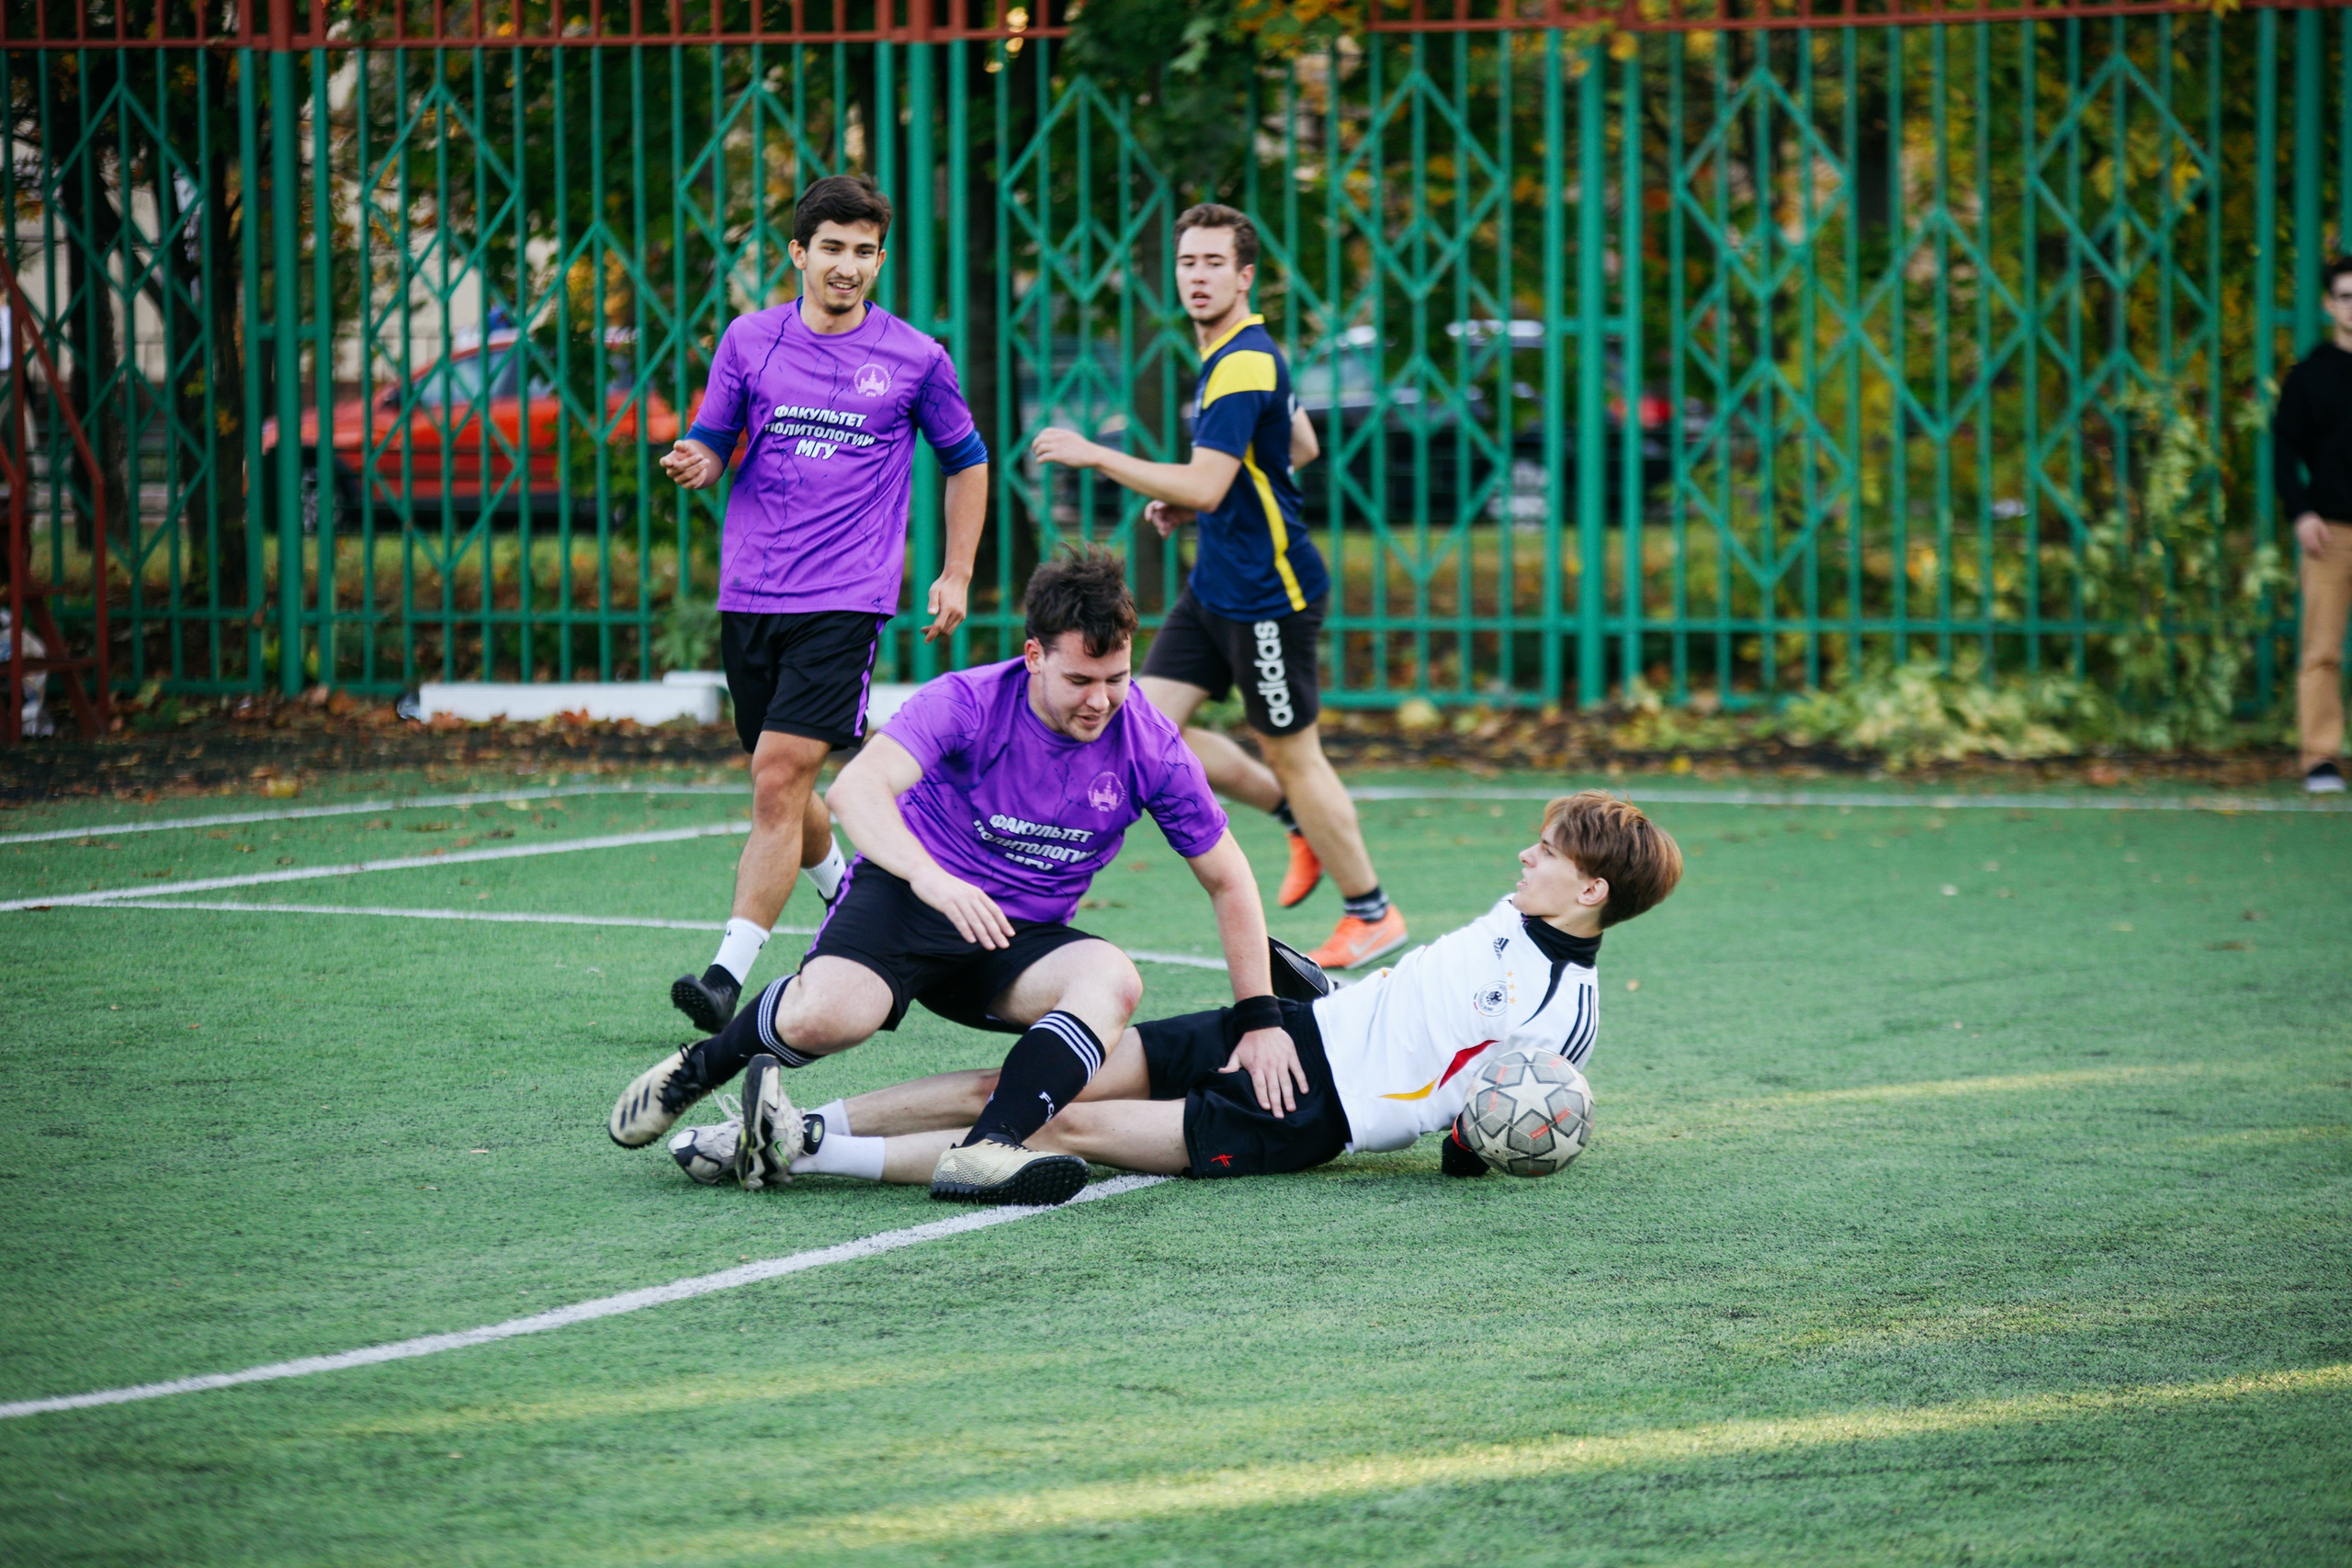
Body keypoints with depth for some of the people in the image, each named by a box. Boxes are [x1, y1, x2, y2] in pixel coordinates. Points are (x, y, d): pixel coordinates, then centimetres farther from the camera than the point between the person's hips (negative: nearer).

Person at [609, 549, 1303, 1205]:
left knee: (1112, 979, -29)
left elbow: (1228, 880, 3)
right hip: (907, 898, -4)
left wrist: (1258, 1018, -2)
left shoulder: (1150, 747, -7)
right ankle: (700, 1067, 2)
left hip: (1022, 936, 4)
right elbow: (857, 787, -32)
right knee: (830, 1016, -33)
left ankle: (984, 1152, -46)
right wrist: (931, 876, -50)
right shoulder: (969, 702, -17)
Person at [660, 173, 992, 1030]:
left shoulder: (915, 358, 1)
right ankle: (851, 899, 42)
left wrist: (957, 574, 10)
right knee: (779, 788, 13)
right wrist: (695, 465, -14)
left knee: (780, 782, -16)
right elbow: (711, 445, 11)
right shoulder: (749, 340, 5)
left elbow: (965, 460, 15)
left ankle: (729, 974, -20)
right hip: (749, 595, 4)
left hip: (845, 599, -4)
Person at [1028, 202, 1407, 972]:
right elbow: (1302, 447, 22)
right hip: (1216, 585, 10)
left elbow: (1206, 484, -29)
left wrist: (1094, 454, -24)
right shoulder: (1236, 353, 10)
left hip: (1269, 593, -10)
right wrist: (1187, 503, 15)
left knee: (1291, 755, 1)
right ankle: (1301, 819, 20)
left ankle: (1370, 914, 16)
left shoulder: (1244, 364, -21)